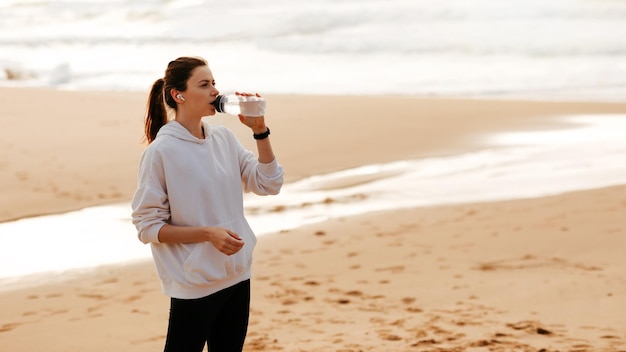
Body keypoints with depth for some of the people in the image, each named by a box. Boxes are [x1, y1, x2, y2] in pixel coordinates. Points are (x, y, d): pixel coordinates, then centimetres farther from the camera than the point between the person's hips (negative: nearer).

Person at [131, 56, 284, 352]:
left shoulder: (224, 138, 4)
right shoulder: (160, 151, -13)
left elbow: (268, 184, 5)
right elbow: (147, 227, -11)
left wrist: (259, 130, -6)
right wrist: (208, 233, -22)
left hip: (237, 278, 6)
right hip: (193, 286, -6)